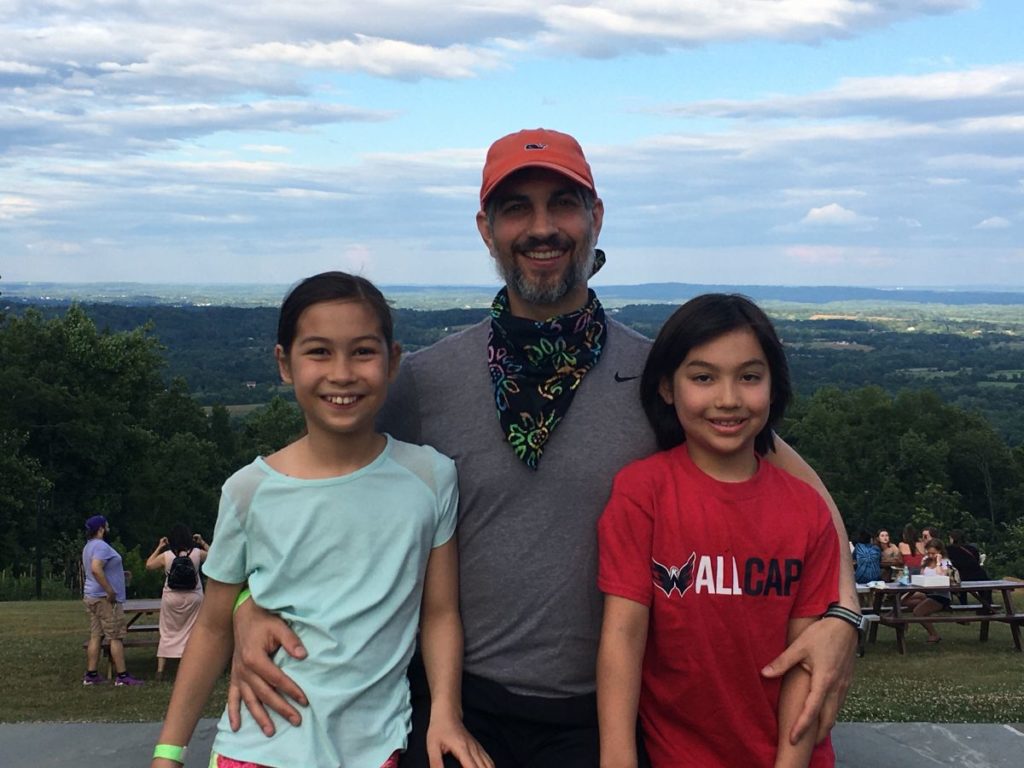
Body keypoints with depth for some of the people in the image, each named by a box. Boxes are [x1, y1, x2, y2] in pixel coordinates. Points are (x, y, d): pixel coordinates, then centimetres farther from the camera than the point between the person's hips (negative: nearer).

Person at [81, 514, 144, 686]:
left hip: (90, 597, 10)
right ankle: (122, 676, -7)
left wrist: (119, 573, 29)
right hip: (105, 599, -10)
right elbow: (96, 569, -30)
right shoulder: (101, 546, -16)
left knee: (95, 636, 10)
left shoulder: (88, 547, 16)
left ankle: (91, 675, 10)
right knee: (116, 637, -7)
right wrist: (110, 591, -28)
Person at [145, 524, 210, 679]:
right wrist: (203, 543, 17)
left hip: (171, 598, 0)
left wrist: (159, 547, 13)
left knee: (168, 633, 10)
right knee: (193, 633, 7)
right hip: (193, 598, 0)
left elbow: (149, 565, 9)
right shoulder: (197, 553, -5)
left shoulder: (166, 555, -6)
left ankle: (160, 670, 9)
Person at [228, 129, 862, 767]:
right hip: (456, 706, 0)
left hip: (601, 715, 0)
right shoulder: (424, 379, -2)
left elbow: (790, 476, -1)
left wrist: (840, 614, -16)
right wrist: (253, 608, -11)